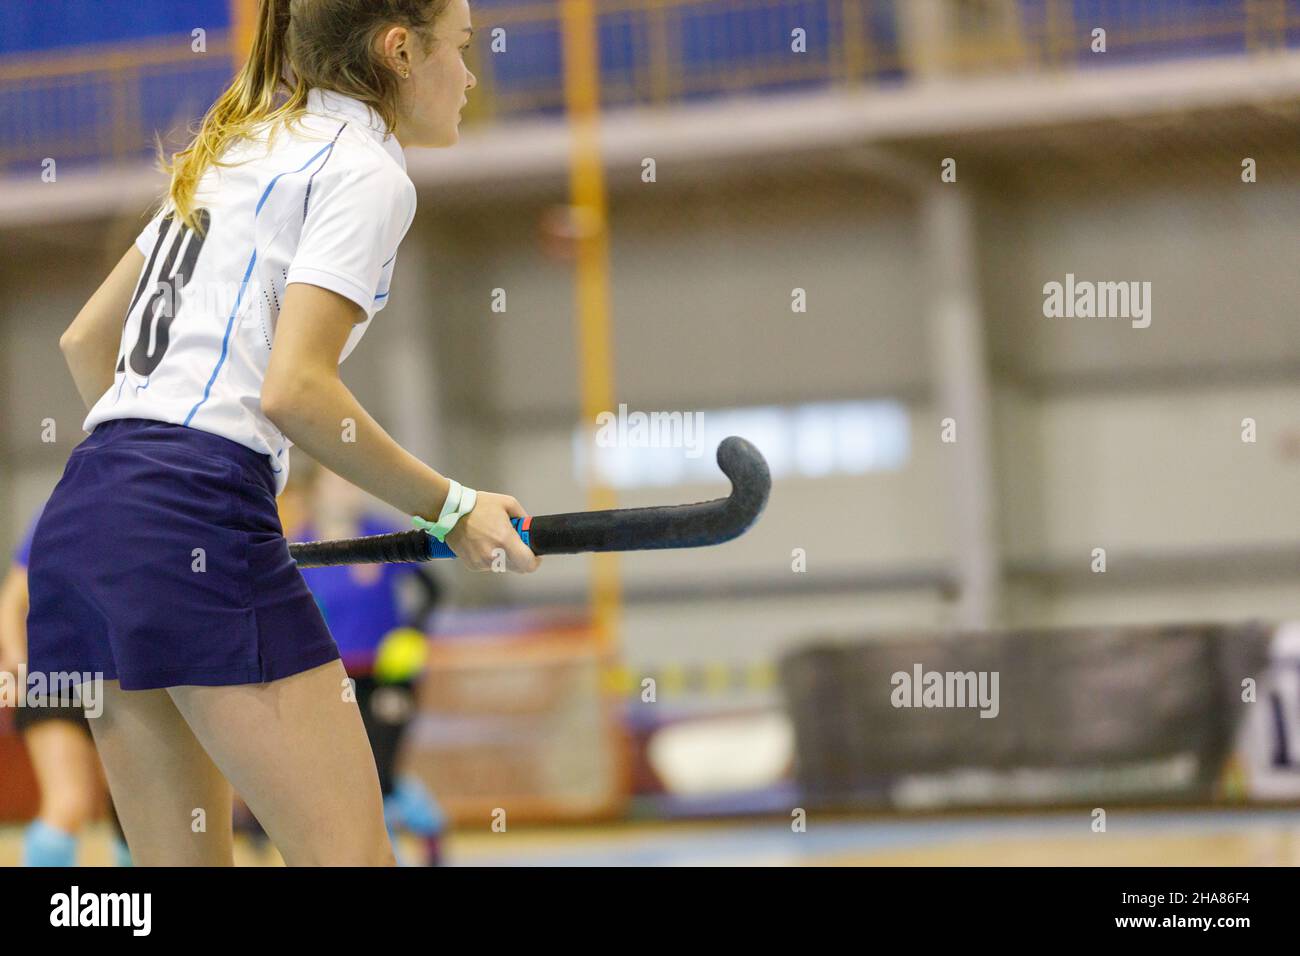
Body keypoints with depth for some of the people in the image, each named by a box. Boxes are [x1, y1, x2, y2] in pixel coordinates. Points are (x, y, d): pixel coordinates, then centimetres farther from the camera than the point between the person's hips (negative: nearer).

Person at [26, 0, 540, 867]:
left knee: (188, 860, 10)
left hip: (80, 513, 9)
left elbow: (85, 341, 27)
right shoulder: (364, 170, -3)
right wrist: (449, 507, -5)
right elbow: (294, 391, -14)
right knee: (352, 856, -9)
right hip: (198, 519, -9)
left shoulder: (233, 153, 24)